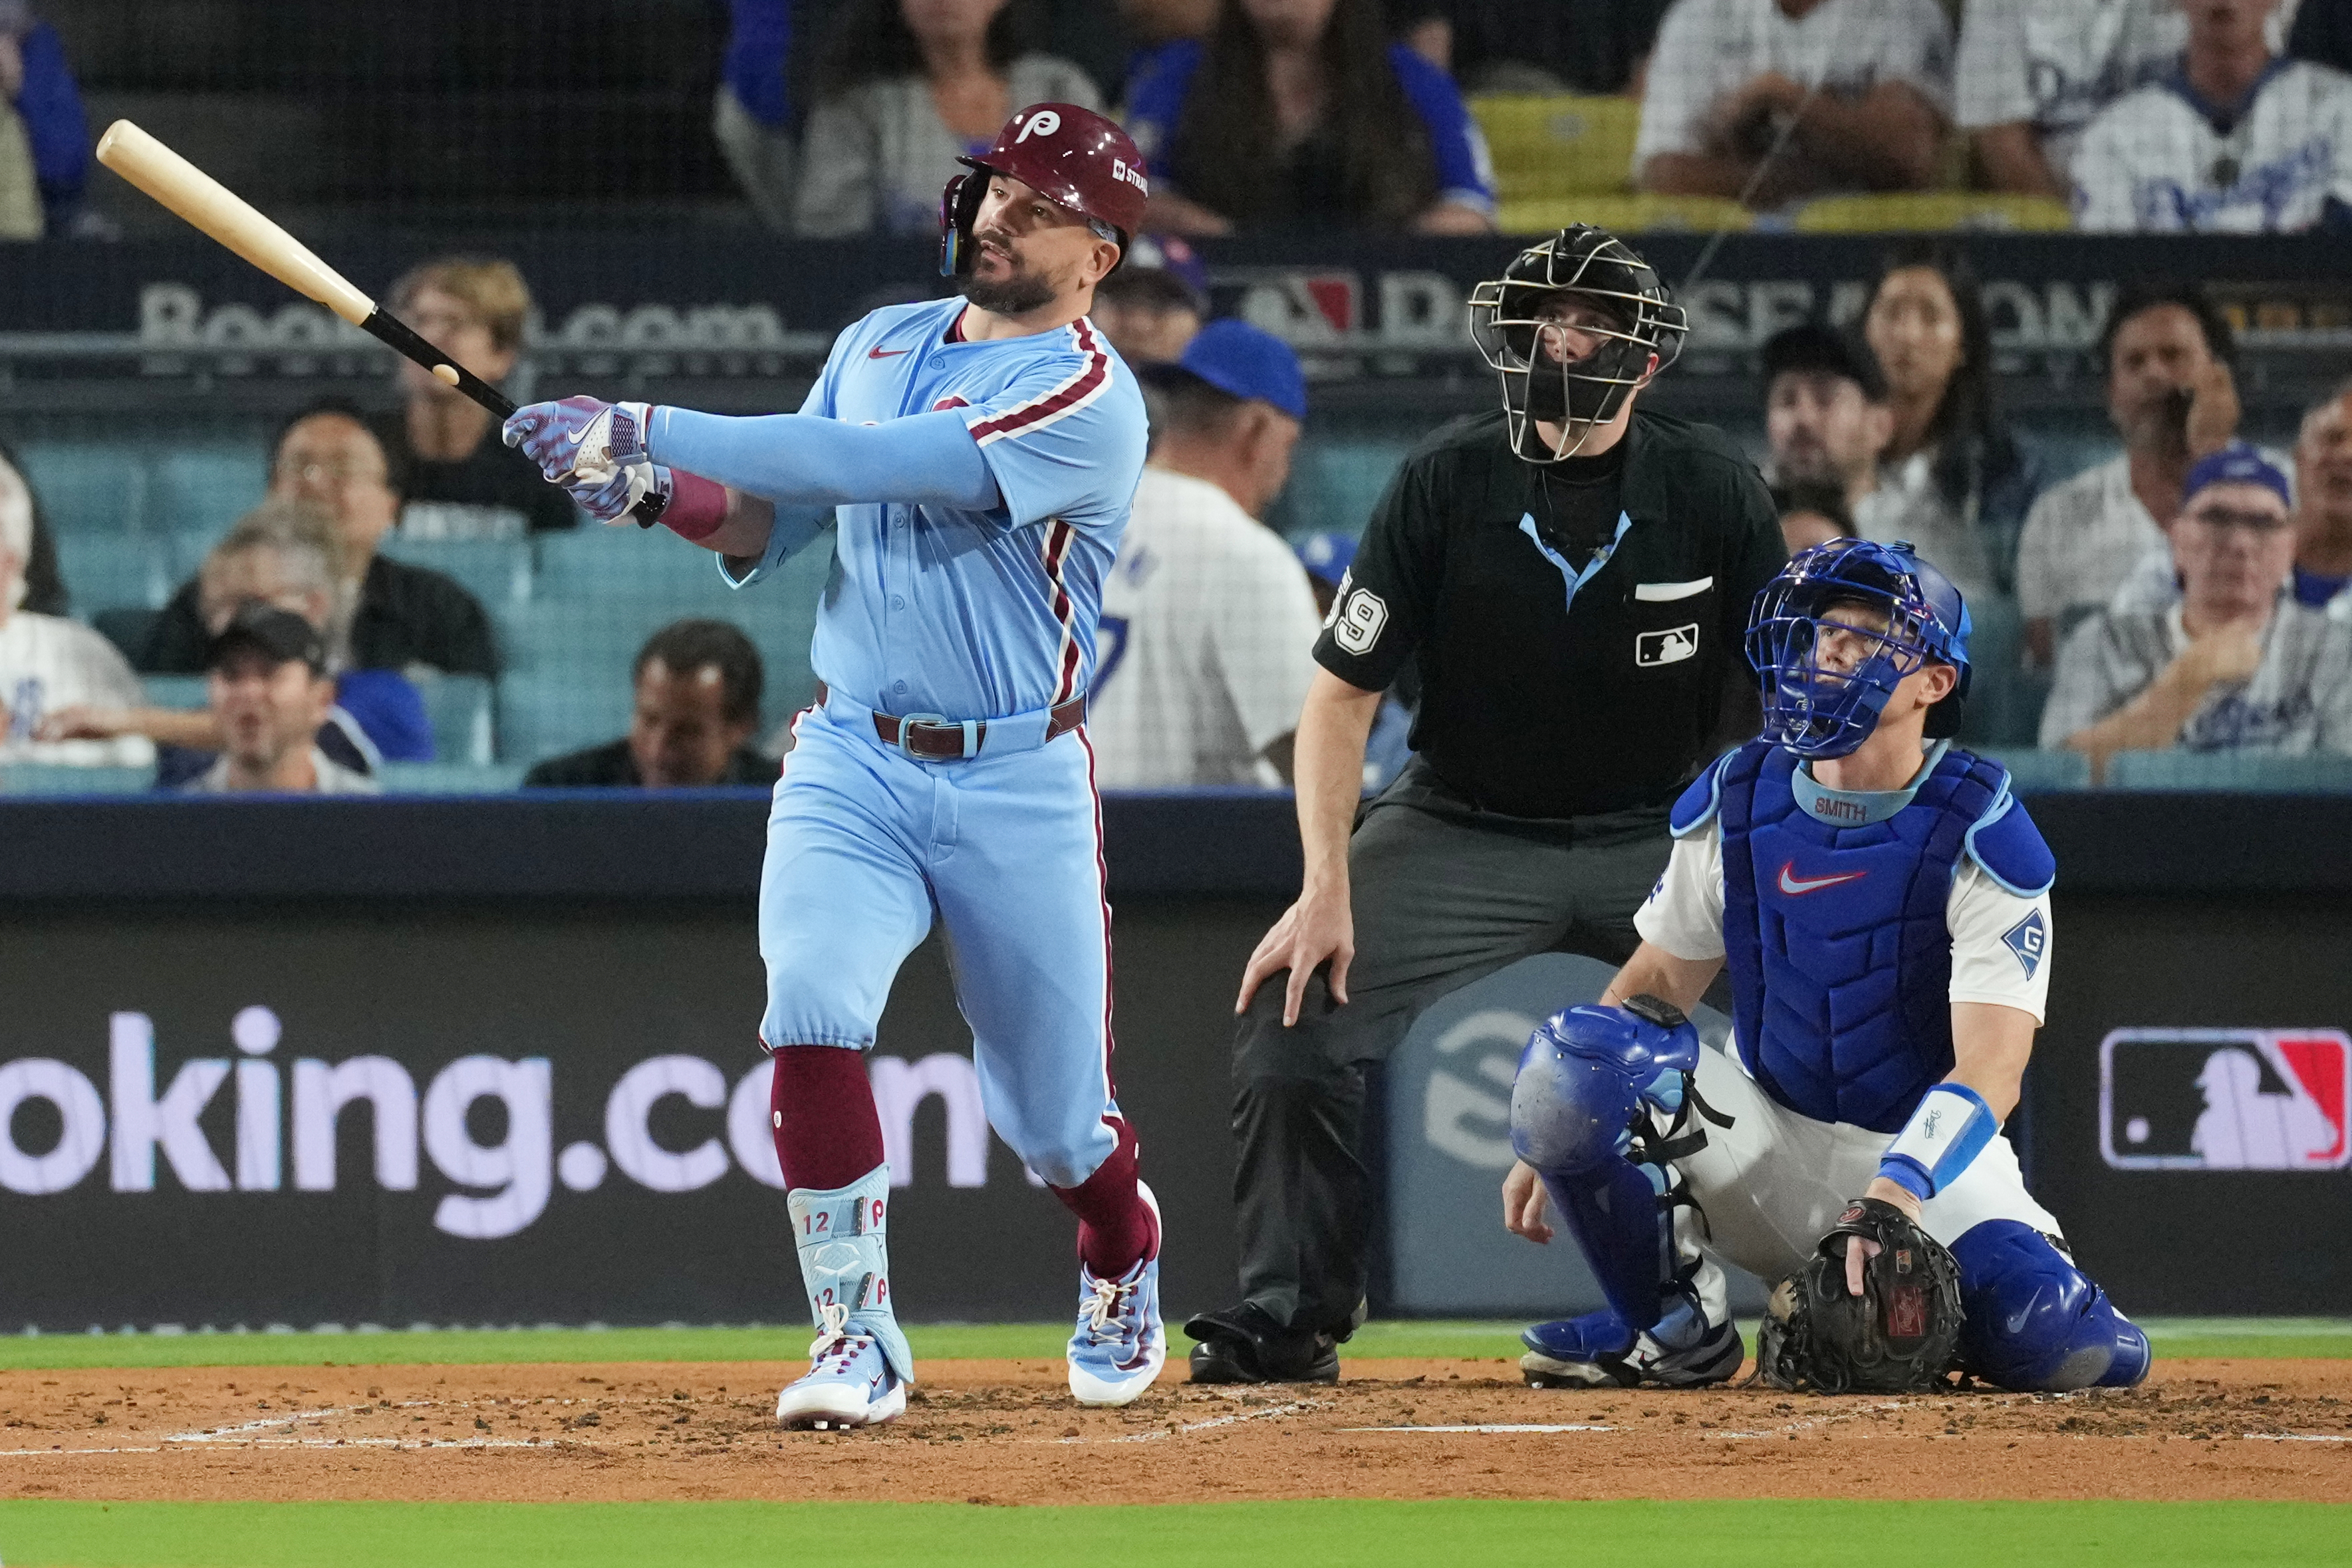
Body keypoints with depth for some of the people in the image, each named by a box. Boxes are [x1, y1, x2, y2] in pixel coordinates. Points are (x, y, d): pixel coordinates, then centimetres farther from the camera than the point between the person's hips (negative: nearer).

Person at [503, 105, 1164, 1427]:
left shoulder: (1088, 399, -15)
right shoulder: (879, 345, 9)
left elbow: (867, 467, -25)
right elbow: (768, 526, 8)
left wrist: (644, 431, -28)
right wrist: (652, 489, -15)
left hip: (1018, 785, -4)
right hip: (851, 766, 4)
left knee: (1058, 1119, 6)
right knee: (814, 1016, -23)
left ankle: (1126, 1278, 40)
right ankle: (860, 1344, -15)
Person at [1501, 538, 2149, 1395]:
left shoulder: (1982, 835, -14)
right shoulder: (1734, 802, -1)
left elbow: (1991, 1068, -22)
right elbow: (1661, 979, 10)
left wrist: (1897, 1189, -39)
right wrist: (1554, 1136, 0)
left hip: (1931, 1156, -3)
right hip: (1768, 1146, 3)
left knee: (2082, 1352, -30)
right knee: (1570, 1055, -26)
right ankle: (1670, 1322, -6)